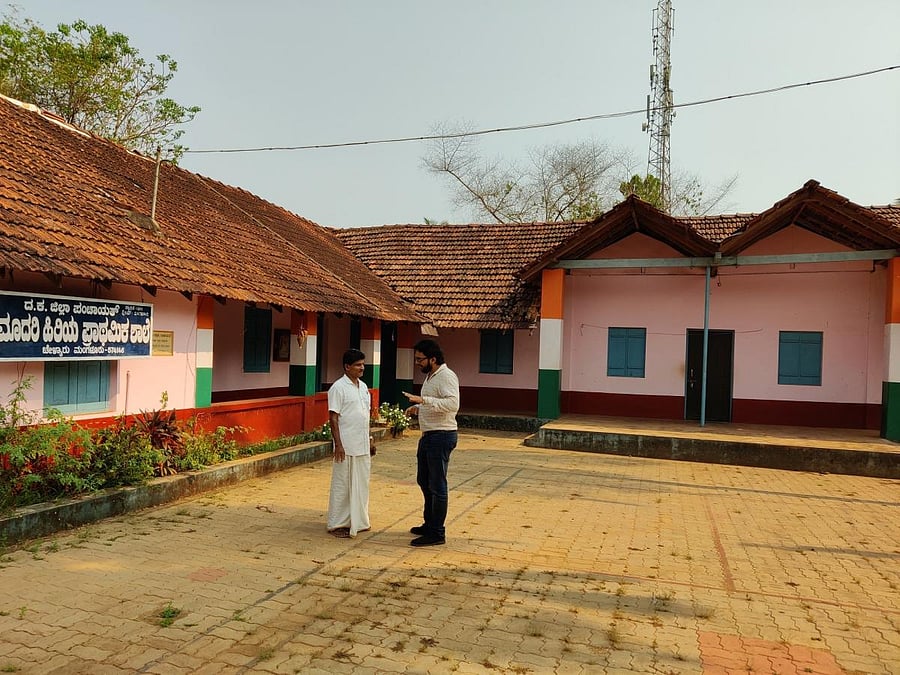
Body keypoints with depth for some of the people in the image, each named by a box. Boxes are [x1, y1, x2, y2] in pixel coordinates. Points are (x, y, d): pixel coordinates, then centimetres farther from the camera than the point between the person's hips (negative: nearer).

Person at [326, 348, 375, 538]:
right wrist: (338, 444, -18)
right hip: (346, 446, -7)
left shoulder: (363, 387, 12)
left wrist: (369, 440, 18)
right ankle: (337, 524, 11)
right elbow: (333, 418, -13)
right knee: (342, 485, 1)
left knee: (361, 484, 13)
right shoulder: (338, 387, -11)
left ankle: (358, 521, 25)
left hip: (362, 446, 7)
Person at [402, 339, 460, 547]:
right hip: (428, 435, 11)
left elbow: (453, 404, -31)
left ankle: (437, 533, 6)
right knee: (424, 481, 19)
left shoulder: (446, 376, -17)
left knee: (437, 485, -3)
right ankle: (429, 524, 34)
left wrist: (423, 400, -35)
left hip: (441, 436, -11)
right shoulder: (429, 376, 15)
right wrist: (418, 408, 12)